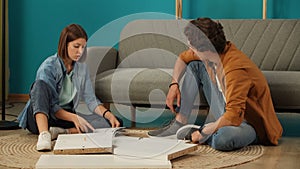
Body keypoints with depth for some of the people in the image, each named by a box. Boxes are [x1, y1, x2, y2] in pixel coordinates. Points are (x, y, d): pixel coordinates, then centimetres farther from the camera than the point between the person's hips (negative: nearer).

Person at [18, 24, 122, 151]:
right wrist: (74, 117, -35)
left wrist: (108, 114, -18)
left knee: (110, 123, -18)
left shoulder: (82, 68, 5)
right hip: (40, 118, -5)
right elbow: (51, 107, -19)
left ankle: (61, 131, -30)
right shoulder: (48, 67, -14)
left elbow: (91, 100, 2)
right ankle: (44, 134, -50)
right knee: (40, 84, -34)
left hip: (68, 116, 5)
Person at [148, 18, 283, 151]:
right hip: (227, 111, 8)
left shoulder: (235, 69, -34)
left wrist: (203, 133, -25)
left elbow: (233, 117, -38)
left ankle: (194, 132, -8)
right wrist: (174, 84, 0)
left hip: (250, 123, -8)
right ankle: (179, 124, 4)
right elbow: (183, 58, 14)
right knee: (194, 65, 5)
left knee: (222, 139, -43)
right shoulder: (212, 51, -8)